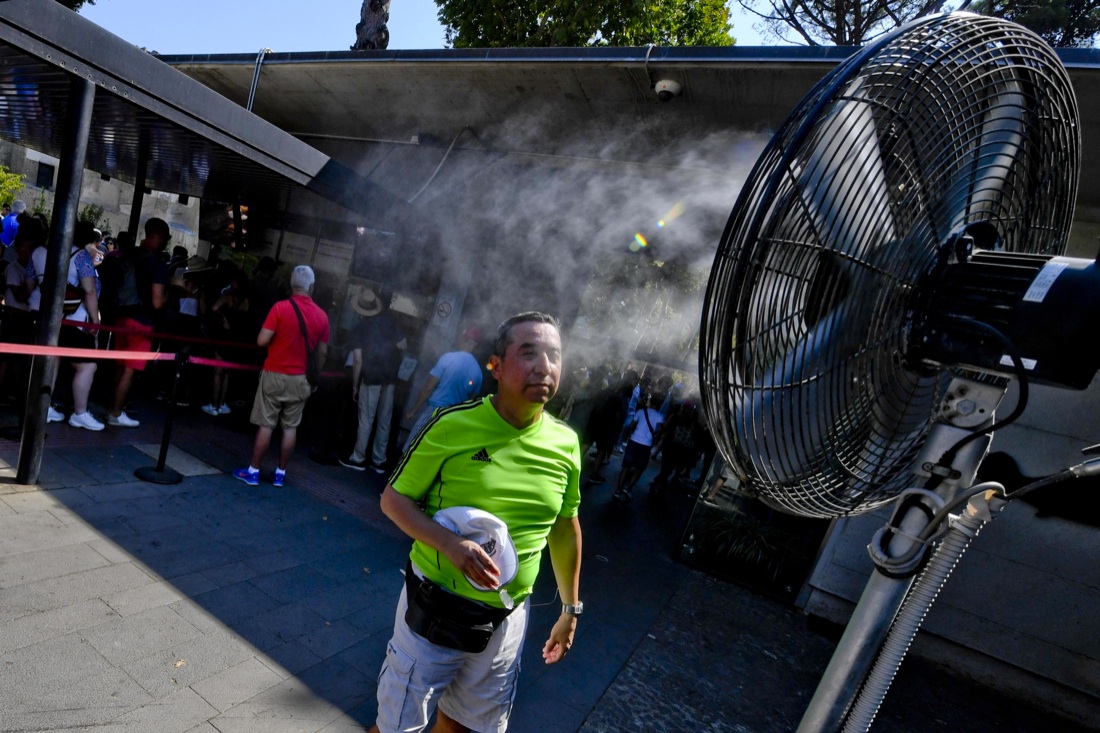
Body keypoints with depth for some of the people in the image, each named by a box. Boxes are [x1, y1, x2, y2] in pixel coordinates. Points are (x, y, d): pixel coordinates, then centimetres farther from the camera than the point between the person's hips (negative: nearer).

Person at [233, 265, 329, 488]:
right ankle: (280, 473, 18)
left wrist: (276, 340, 9)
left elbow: (262, 341, -13)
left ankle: (253, 472, 13)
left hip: (275, 374, -2)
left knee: (265, 425, 5)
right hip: (300, 378, 3)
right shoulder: (322, 316, -1)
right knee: (290, 427, 10)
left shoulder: (280, 307, -11)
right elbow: (322, 352, 4)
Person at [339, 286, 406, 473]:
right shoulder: (389, 320, 4)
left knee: (366, 419, 4)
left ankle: (358, 458, 12)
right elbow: (403, 345, 6)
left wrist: (354, 385, -1)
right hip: (390, 376, 3)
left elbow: (357, 360, -8)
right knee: (385, 419, 8)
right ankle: (379, 461, 15)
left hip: (372, 377, -3)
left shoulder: (360, 328, -2)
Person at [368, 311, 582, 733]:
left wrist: (571, 608, 13)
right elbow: (394, 498, -9)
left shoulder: (565, 444, -7)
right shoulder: (452, 425, -18)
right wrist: (451, 544, -26)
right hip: (435, 608, -3)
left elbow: (565, 529, 6)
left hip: (506, 620, 4)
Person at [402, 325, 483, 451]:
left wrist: (413, 410, -3)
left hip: (433, 411, -5)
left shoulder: (449, 357, -12)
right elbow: (471, 400, 7)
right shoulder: (477, 371, 0)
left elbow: (428, 387, -12)